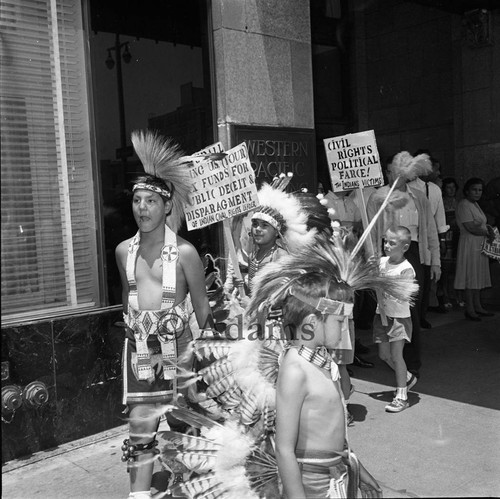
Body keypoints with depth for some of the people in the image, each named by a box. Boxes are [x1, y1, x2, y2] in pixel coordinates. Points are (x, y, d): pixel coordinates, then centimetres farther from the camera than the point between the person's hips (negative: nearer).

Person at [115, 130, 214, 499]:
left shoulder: (184, 252, -11)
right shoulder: (124, 251, 3)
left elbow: (203, 309, -6)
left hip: (177, 348, -3)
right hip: (139, 348, 4)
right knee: (140, 426, 4)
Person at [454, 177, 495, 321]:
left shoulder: (475, 204, 16)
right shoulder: (464, 205, -14)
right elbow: (470, 227, -21)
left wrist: (488, 227, 2)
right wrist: (487, 233, -9)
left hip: (480, 245, 10)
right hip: (469, 244, -10)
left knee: (478, 276, 13)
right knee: (470, 276, -5)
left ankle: (477, 306, 22)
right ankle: (469, 310, 0)